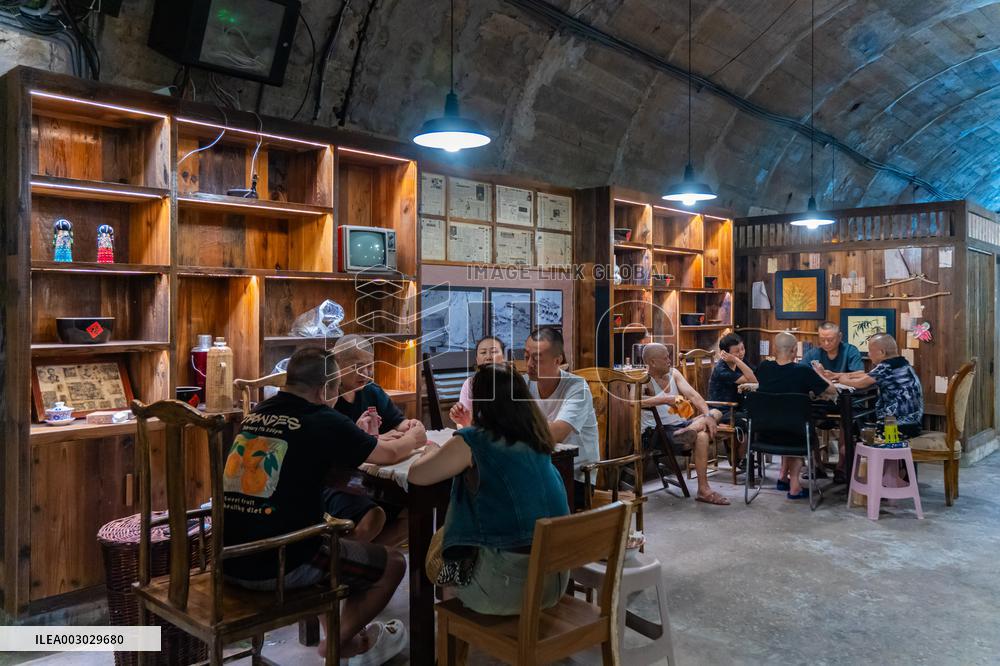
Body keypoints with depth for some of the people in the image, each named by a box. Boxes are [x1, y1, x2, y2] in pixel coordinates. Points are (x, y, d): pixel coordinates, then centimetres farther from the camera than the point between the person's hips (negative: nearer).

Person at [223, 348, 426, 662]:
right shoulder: (323, 420, -11)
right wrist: (413, 438, 24)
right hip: (278, 566, -8)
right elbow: (389, 455, 3)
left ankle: (344, 632, 36)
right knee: (393, 562, 10)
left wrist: (359, 438, 32)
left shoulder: (257, 413, 8)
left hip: (229, 557, 8)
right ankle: (338, 641, 29)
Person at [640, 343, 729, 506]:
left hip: (678, 425, 8)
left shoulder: (673, 373, 10)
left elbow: (693, 396, 1)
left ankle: (688, 432, -30)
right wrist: (665, 399, -38)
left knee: (715, 413, -4)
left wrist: (708, 416, -15)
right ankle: (703, 490, -22)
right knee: (702, 436, -28)